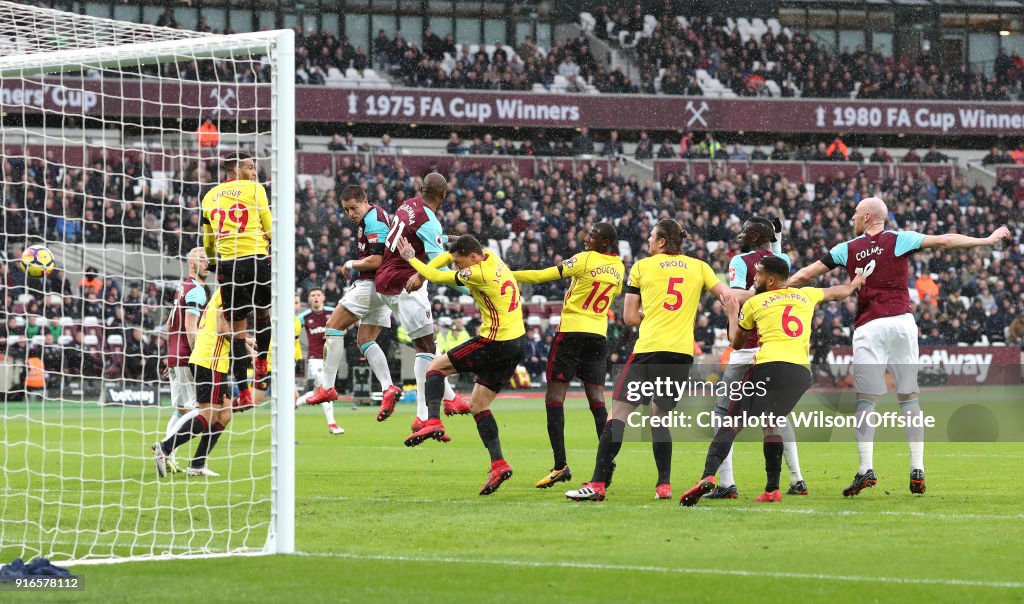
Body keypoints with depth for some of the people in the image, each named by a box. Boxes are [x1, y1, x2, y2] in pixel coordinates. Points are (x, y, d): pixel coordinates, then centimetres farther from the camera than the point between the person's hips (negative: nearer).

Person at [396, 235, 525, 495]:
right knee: (478, 405, 12)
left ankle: (433, 421, -13)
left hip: (494, 344, -9)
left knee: (436, 366, 4)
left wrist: (411, 259, 6)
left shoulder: (480, 273, -17)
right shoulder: (492, 258, 9)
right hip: (516, 345, 9)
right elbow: (450, 255, 20)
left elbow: (437, 277, -9)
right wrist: (420, 272, 7)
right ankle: (498, 464, 3)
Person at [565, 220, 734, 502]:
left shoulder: (642, 267, 7)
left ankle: (598, 483, -13)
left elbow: (630, 317, 7)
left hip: (649, 348, -3)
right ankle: (664, 485, 6)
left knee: (619, 413, -4)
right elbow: (726, 296, 4)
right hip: (683, 351, 3)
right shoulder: (699, 267, 12)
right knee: (660, 417, 17)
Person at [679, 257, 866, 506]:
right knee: (771, 422, 20)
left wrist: (732, 313, 39)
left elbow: (737, 343, 25)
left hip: (770, 366, -4)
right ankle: (772, 489, 9)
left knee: (732, 422, -4)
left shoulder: (754, 303, 13)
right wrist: (854, 284, 64)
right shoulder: (806, 295, 23)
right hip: (802, 371, 4)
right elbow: (838, 292, 44)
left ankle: (708, 476, -22)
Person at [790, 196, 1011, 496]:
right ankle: (917, 471, 1)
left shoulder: (847, 249, 9)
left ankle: (866, 469, -12)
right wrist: (989, 239, 11)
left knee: (865, 399, 0)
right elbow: (945, 241, 3)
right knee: (909, 397, 6)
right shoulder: (899, 240, 6)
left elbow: (806, 275, 13)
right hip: (901, 322, 1)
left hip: (868, 327, -1)